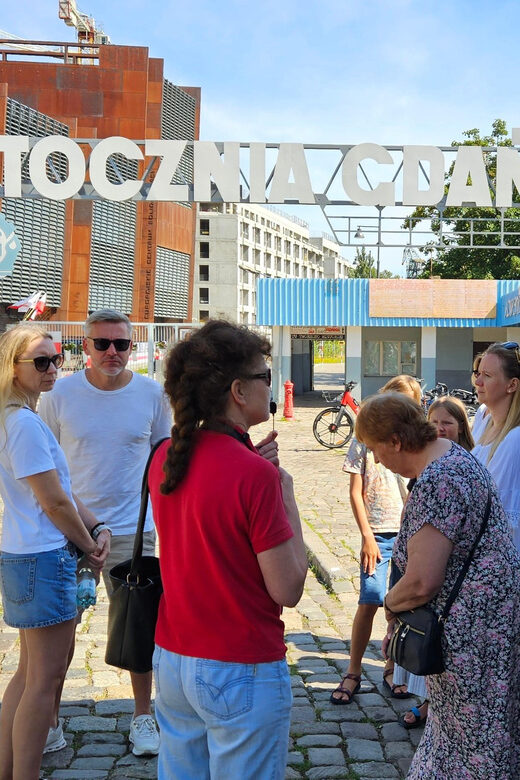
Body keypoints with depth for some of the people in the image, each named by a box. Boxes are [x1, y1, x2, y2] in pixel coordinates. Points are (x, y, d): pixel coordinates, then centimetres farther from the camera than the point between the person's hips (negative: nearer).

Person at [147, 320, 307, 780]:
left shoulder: (165, 457, -1)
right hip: (242, 672, -7)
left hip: (171, 661, 7)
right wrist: (288, 500, -8)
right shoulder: (256, 475, -22)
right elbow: (287, 590, -17)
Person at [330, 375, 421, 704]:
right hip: (378, 532, -2)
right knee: (370, 601, -5)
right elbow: (356, 492, 0)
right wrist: (367, 536, -6)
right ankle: (353, 673, 9)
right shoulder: (365, 438, 0)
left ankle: (391, 670, 23)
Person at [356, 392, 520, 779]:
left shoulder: (435, 483, -26)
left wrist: (391, 604, -6)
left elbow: (421, 582, -27)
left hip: (474, 628, -10)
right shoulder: (451, 451, 7)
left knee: (475, 738, 5)